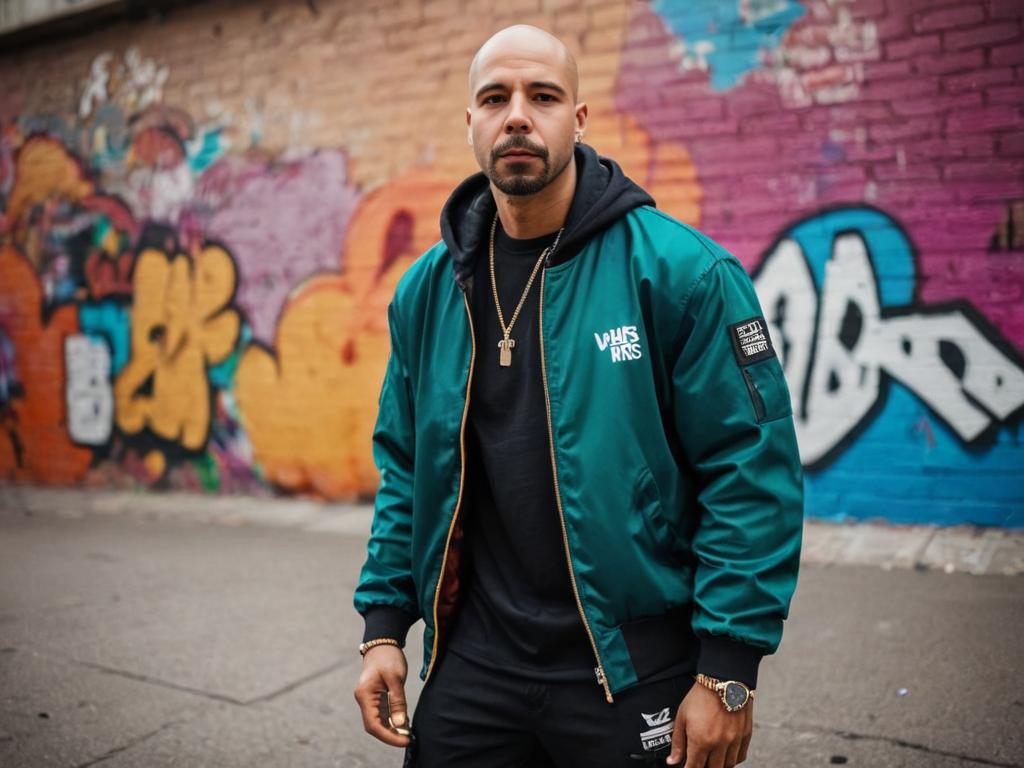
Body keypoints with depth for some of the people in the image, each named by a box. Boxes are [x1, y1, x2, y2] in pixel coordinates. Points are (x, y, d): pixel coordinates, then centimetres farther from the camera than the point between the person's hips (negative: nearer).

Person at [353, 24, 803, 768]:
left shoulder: (678, 268, -12)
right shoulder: (428, 289, 2)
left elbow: (752, 469, -13)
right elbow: (405, 468, 10)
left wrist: (728, 671, -14)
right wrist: (384, 626, 6)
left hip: (635, 671, -3)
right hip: (472, 662, 4)